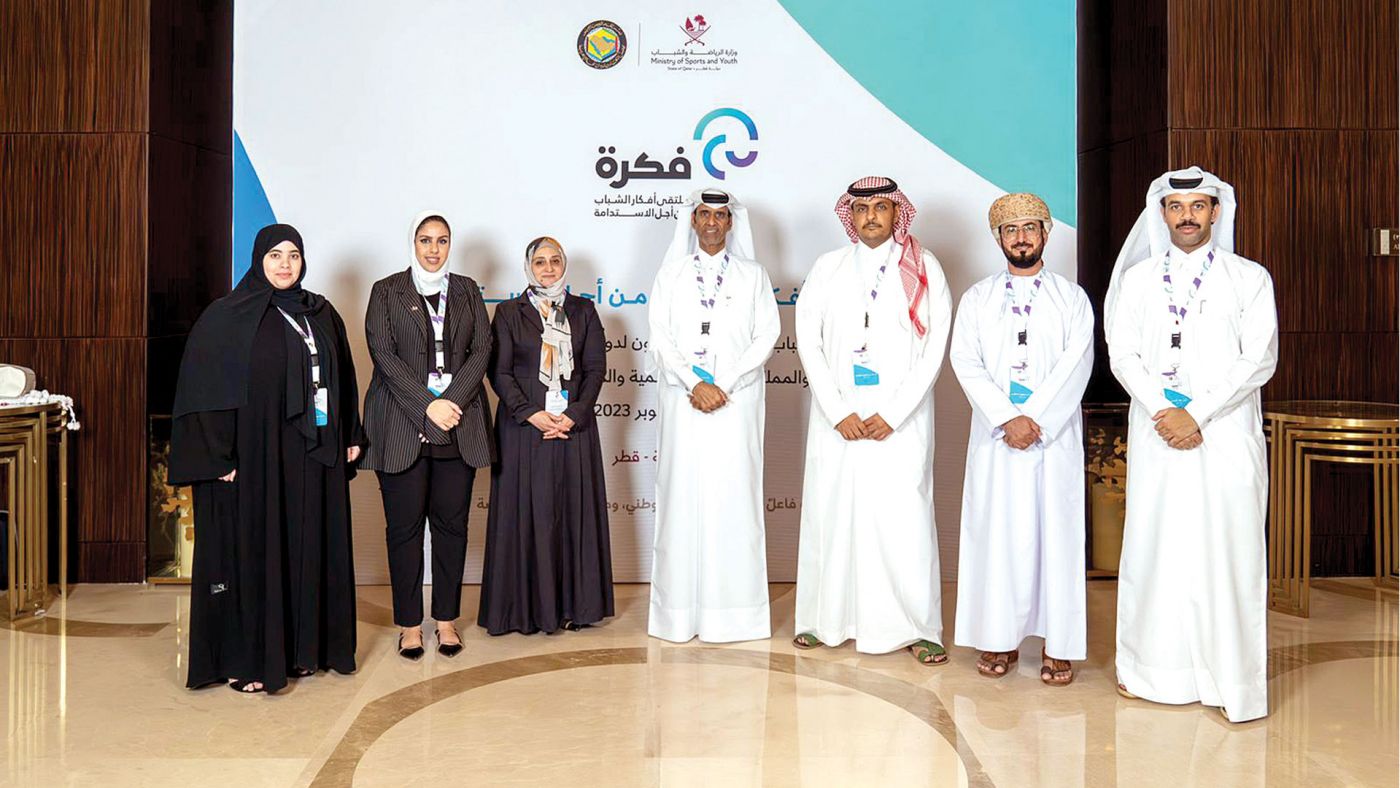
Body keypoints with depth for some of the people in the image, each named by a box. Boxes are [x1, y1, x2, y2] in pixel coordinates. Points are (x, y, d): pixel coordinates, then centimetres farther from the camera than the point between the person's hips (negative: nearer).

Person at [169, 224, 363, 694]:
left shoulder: (321, 314, 11)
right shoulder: (226, 317, -4)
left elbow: (343, 379, 16)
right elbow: (202, 389, -8)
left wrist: (351, 437, 10)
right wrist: (217, 456, -14)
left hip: (313, 459, 5)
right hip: (253, 456, -5)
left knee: (308, 548, 9)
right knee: (251, 550, 1)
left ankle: (304, 648, 21)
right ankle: (245, 661, 12)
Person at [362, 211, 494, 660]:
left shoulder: (467, 291, 14)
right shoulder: (387, 291, 7)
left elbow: (481, 351, 5)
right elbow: (383, 353, -3)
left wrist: (452, 401, -9)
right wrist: (427, 405, -13)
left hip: (459, 425, 2)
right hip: (402, 425, -2)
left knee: (451, 523, 5)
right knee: (404, 525, 2)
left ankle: (447, 619, 15)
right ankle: (409, 623, 12)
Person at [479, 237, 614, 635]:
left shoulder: (583, 311, 10)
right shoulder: (509, 312, 6)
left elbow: (596, 367, 3)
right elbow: (499, 372, -1)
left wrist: (574, 416, -9)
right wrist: (531, 414, -12)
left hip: (574, 426, 2)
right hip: (523, 427, -1)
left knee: (574, 511, 3)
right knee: (526, 513, -1)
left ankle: (574, 603, 12)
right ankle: (528, 606, 8)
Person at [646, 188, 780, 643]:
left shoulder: (753, 275, 11)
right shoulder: (671, 274, 11)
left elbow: (766, 336, 2)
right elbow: (660, 337, 3)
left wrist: (725, 384, -9)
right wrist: (695, 384, -10)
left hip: (737, 402, 0)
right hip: (684, 401, 1)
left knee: (734, 498, -2)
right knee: (683, 498, -1)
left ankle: (735, 610, 4)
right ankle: (681, 609, 6)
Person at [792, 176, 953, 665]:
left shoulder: (924, 268, 5)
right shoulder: (828, 268, 9)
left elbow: (934, 347, -1)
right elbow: (808, 340, 3)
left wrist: (892, 414, -9)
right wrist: (837, 412, -6)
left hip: (900, 418, -2)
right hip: (838, 417, 2)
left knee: (905, 516, -4)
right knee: (831, 511, 4)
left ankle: (919, 627, 7)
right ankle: (827, 620, 17)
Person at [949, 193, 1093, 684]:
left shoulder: (1072, 298, 8)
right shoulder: (977, 298, 11)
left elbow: (1077, 363, -4)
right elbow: (965, 361, -1)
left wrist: (1034, 419, -15)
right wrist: (1006, 420, -13)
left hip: (1055, 436, -1)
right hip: (995, 435, 1)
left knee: (1056, 531, 0)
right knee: (996, 533, 2)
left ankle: (1058, 645, 7)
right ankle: (1000, 639, 11)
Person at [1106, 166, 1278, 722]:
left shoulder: (1250, 278, 5)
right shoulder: (1137, 278, 10)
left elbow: (1259, 359, -4)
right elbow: (1122, 354, 3)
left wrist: (1197, 414, -12)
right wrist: (1163, 412, -11)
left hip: (1226, 437, -2)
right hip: (1157, 435, 2)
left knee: (1227, 551, -2)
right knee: (1154, 546, 4)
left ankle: (1232, 681, 6)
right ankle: (1154, 668, 16)